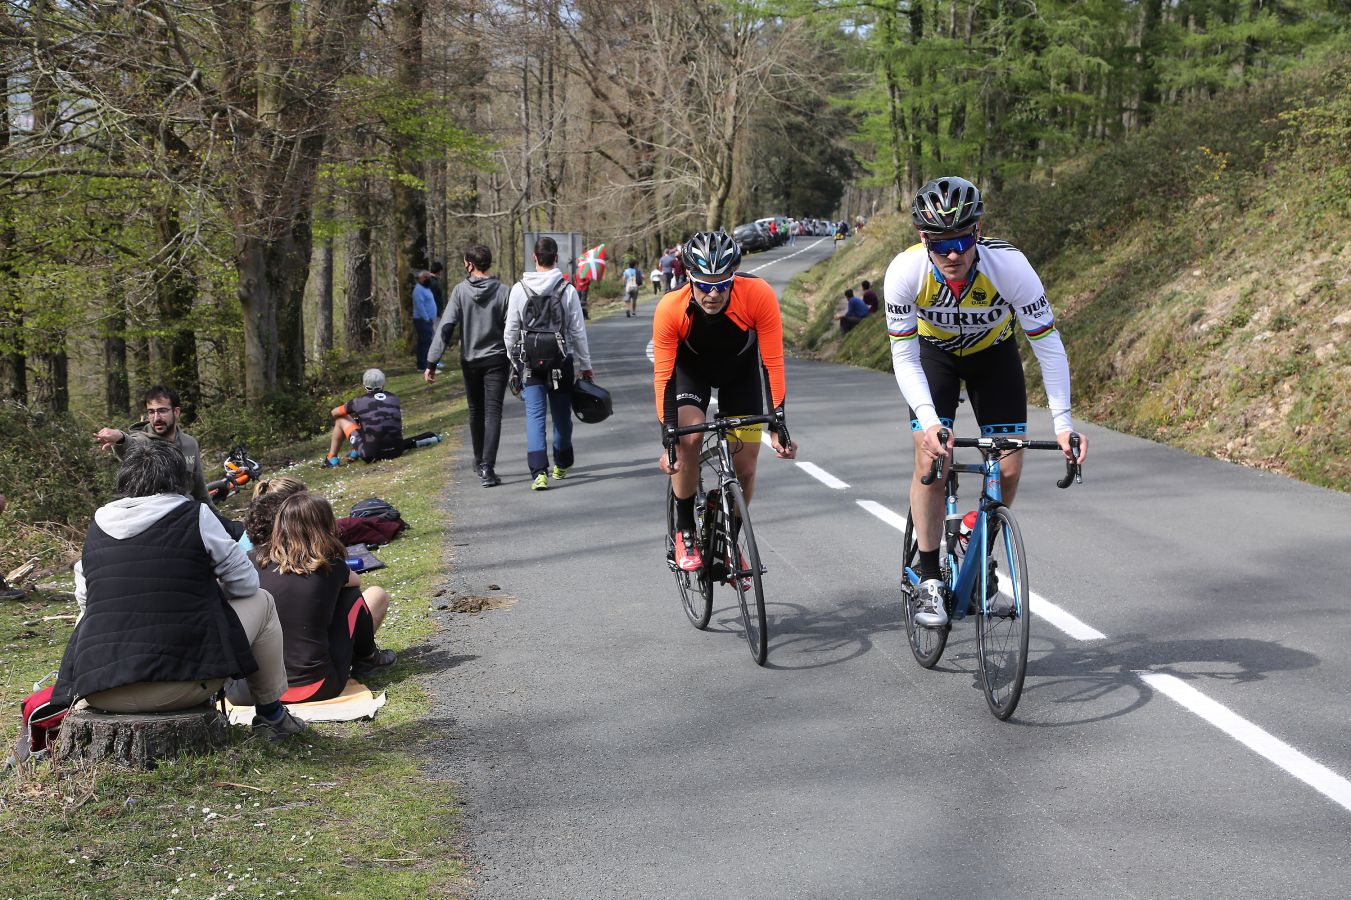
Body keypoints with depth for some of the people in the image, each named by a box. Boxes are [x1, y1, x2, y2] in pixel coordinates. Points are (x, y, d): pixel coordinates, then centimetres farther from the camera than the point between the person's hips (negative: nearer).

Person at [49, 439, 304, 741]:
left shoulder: (97, 524, 10)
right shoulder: (195, 516, -2)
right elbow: (245, 582, 5)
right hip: (181, 685, -4)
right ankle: (271, 716, 29)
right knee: (261, 602, 18)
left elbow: (85, 600, 19)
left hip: (98, 691, 4)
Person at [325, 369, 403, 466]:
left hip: (371, 454, -3)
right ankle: (355, 452, 40)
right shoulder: (394, 398, 8)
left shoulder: (359, 401, -2)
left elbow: (334, 413, 15)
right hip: (397, 450, 3)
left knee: (341, 419, 17)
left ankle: (331, 458, 28)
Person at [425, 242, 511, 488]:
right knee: (493, 413, -3)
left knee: (476, 411, 19)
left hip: (470, 361, 2)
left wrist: (431, 362, -10)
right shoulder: (503, 292, -7)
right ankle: (487, 467, -15)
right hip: (497, 360, -1)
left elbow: (445, 327, -11)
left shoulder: (460, 291, -6)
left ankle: (480, 462, 32)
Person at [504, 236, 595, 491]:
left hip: (529, 362, 0)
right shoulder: (567, 290, -7)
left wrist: (513, 360, 15)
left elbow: (511, 330, 2)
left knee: (535, 415, -1)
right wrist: (585, 364, 8)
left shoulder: (519, 289, -3)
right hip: (561, 360, 0)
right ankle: (562, 465, 33)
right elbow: (578, 331, -2)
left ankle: (539, 472, -14)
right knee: (561, 413, 16)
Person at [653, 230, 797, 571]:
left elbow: (773, 362, -27)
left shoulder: (758, 296, -35)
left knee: (745, 468, -4)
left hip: (741, 370, 1)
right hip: (691, 367, -1)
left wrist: (777, 424, -30)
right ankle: (684, 532, -7)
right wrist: (667, 442, -30)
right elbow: (663, 376, -27)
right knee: (688, 439, -27)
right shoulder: (670, 309, -34)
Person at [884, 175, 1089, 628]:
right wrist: (928, 422, -41)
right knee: (930, 460, -16)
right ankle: (929, 580, -3)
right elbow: (904, 357, -27)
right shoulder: (905, 272, -33)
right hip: (934, 353, 0)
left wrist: (1063, 424, -35)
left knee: (1009, 469, -8)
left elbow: (1048, 346, -28)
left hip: (994, 352, 1)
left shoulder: (1009, 265, -35)